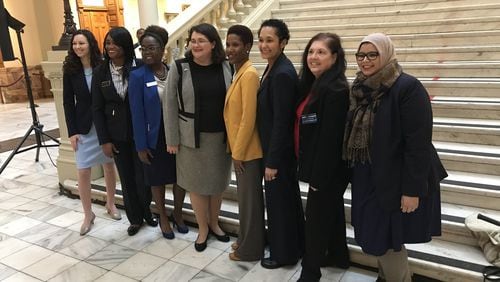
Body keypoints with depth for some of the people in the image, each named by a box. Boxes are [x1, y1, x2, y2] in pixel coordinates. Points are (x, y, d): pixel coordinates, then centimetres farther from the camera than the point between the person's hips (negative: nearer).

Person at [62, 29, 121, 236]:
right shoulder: (70, 70, -2)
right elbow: (68, 103, -1)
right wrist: (72, 131, -7)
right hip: (84, 126, 1)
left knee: (109, 166, 12)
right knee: (83, 171, 1)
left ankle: (111, 205, 32)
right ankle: (88, 214, 16)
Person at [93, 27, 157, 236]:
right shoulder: (100, 73, 1)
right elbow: (97, 109, 2)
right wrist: (104, 140, -2)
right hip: (117, 136, 3)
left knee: (142, 177, 4)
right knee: (126, 179, 12)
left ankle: (146, 212, 32)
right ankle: (135, 219, 30)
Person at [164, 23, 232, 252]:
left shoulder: (225, 67, -2)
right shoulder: (179, 68, -8)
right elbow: (170, 105, -6)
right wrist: (172, 139, -7)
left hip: (220, 136, 2)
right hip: (192, 137, -1)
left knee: (217, 182, 14)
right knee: (197, 184, 10)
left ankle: (214, 224, 36)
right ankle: (203, 228, 30)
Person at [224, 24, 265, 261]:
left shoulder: (249, 74, -19)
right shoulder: (238, 73, 10)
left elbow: (248, 117, -22)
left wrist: (238, 153, -18)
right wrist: (234, 149, 14)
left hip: (247, 150, -9)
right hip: (238, 147, 9)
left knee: (249, 198, 6)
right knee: (245, 196, 20)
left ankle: (250, 249, 23)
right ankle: (246, 239, 37)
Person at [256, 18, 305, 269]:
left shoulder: (282, 74, -23)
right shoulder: (273, 68, 7)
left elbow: (281, 122, -23)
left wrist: (272, 161, -19)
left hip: (280, 152, -9)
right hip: (275, 147, 9)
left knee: (279, 200, 7)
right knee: (287, 198, 21)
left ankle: (284, 253, 27)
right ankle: (294, 245, 40)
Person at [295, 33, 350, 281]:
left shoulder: (334, 89, -21)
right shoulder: (313, 84, 8)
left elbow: (330, 137, -24)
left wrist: (319, 176, -20)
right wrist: (314, 170, 11)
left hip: (328, 169, -9)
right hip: (323, 167, 9)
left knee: (316, 217, 3)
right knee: (331, 210, 22)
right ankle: (338, 256, 41)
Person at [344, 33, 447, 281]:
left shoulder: (408, 87, -17)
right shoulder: (360, 88, 5)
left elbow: (419, 142, -20)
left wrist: (412, 189, -21)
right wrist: (354, 174, 13)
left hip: (396, 181, -6)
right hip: (367, 179, 7)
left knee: (386, 241, 3)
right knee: (375, 240, 16)